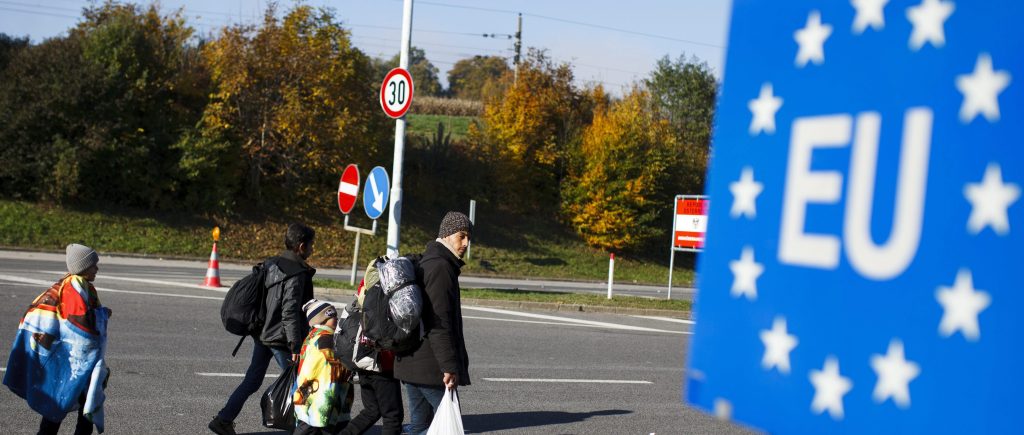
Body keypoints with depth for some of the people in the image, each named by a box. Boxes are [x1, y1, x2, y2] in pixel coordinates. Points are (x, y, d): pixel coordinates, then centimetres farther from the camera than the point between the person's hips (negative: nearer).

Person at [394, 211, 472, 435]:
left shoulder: (424, 264, 18)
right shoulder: (441, 268, -15)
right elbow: (440, 324, -21)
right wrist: (450, 366, -22)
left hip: (411, 363, 10)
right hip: (430, 366, -10)